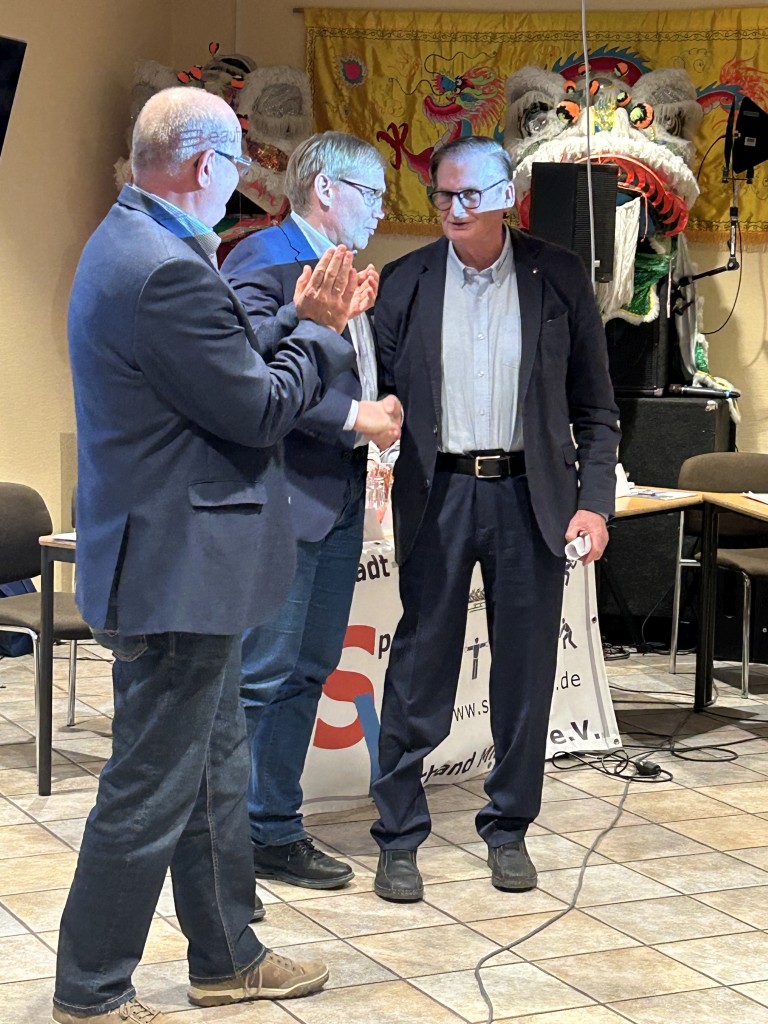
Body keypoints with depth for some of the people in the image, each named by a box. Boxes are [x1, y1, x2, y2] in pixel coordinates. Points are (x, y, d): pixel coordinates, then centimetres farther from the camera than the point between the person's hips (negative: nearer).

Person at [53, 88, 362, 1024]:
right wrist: (322, 331, -4)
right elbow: (258, 409, -19)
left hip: (173, 559, 11)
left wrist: (306, 322, 7)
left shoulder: (128, 245, 11)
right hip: (175, 569, -11)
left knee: (212, 769, 21)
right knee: (151, 790, 1)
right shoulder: (167, 271, -24)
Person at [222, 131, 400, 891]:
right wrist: (354, 417, -17)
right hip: (283, 499, -9)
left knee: (310, 669, 12)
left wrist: (380, 410, 5)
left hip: (339, 497, 9)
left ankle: (274, 830, 21)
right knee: (262, 677, -5)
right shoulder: (263, 260, -10)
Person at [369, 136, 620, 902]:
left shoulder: (558, 279, 2)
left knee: (525, 670, 7)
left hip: (529, 494, 1)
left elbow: (593, 406, 4)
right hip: (438, 495, 0)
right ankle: (398, 837, 13)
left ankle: (508, 830, 22)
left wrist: (593, 501, -3)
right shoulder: (404, 283, 3)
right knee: (420, 669, 2)